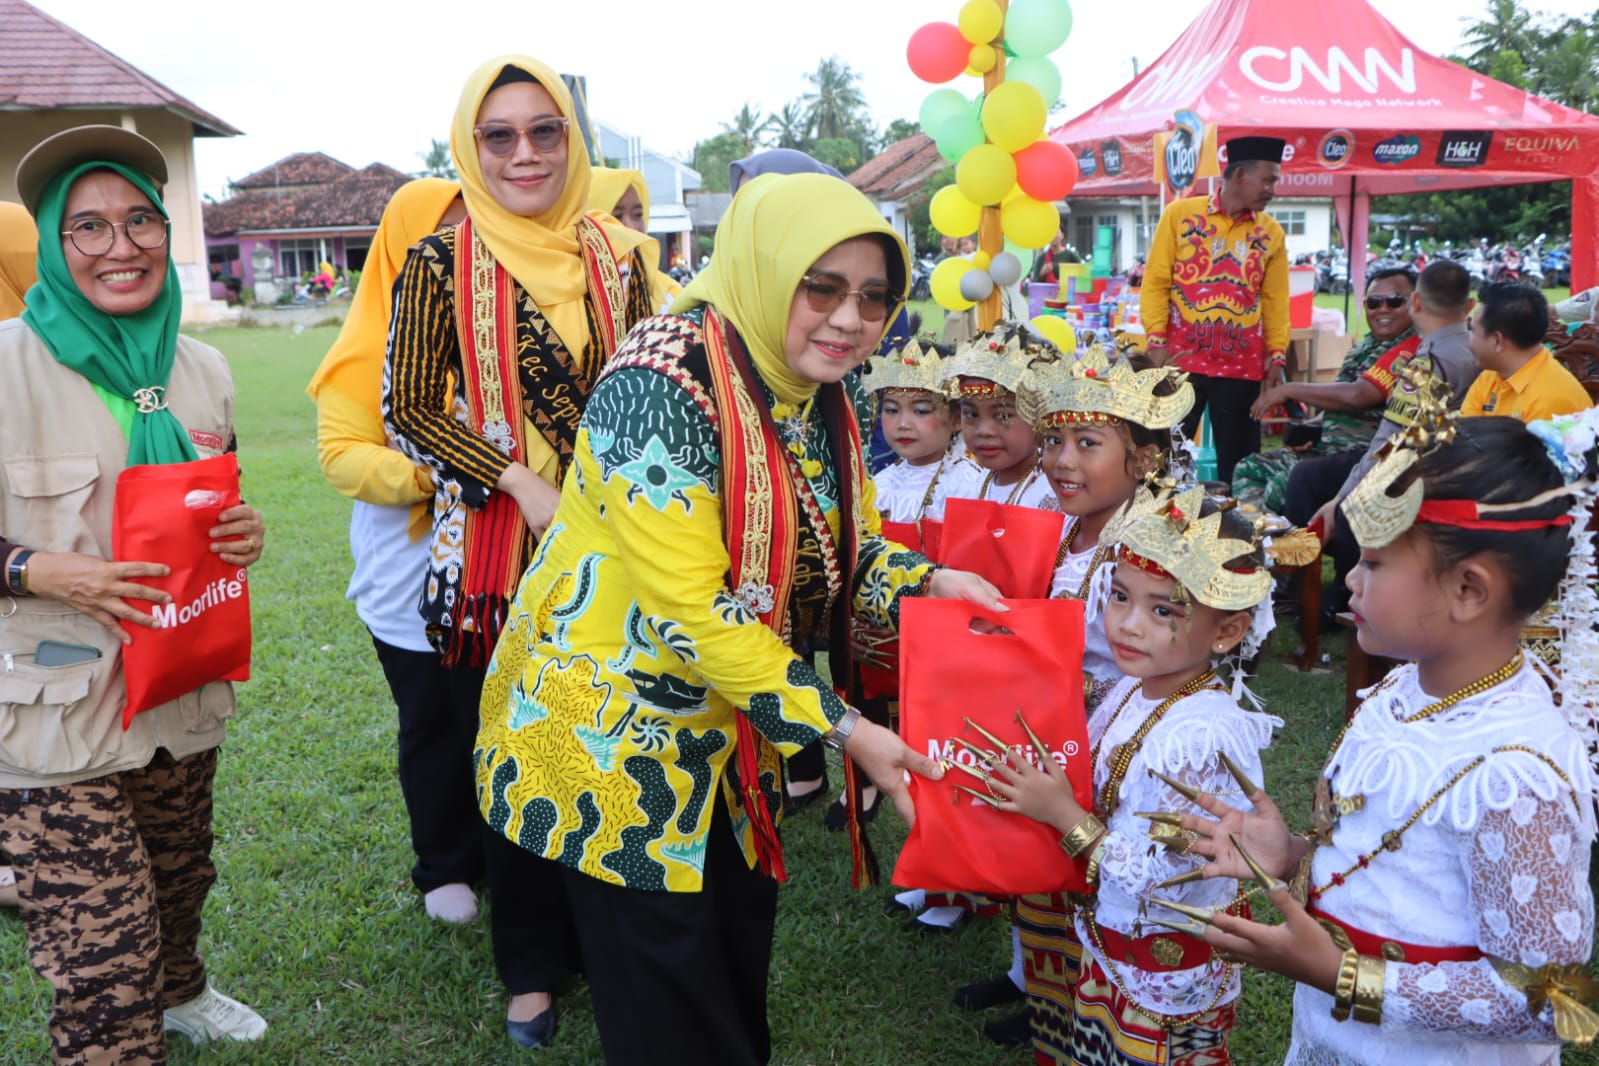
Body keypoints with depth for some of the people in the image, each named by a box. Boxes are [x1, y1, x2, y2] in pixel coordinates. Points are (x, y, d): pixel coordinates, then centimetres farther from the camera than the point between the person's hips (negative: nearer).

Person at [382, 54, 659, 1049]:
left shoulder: (620, 254, 5)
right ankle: (532, 964, 30)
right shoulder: (441, 263, -3)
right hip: (494, 550, -2)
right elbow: (410, 408, -3)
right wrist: (520, 481, -15)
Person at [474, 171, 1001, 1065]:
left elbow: (838, 548, 9)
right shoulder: (664, 388, -28)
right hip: (610, 729, -7)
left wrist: (931, 582, -11)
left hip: (725, 725, 7)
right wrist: (843, 729, -26)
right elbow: (691, 608, -30)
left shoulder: (823, 396, -2)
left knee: (740, 950, 22)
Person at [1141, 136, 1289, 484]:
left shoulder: (1271, 233, 9)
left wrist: (1277, 356, 1)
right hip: (1181, 357, -2)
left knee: (1237, 456, 8)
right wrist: (1156, 340, -9)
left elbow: (1276, 300, 10)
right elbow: (1155, 282, 0)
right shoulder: (1179, 214, 1)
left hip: (1243, 363, 2)